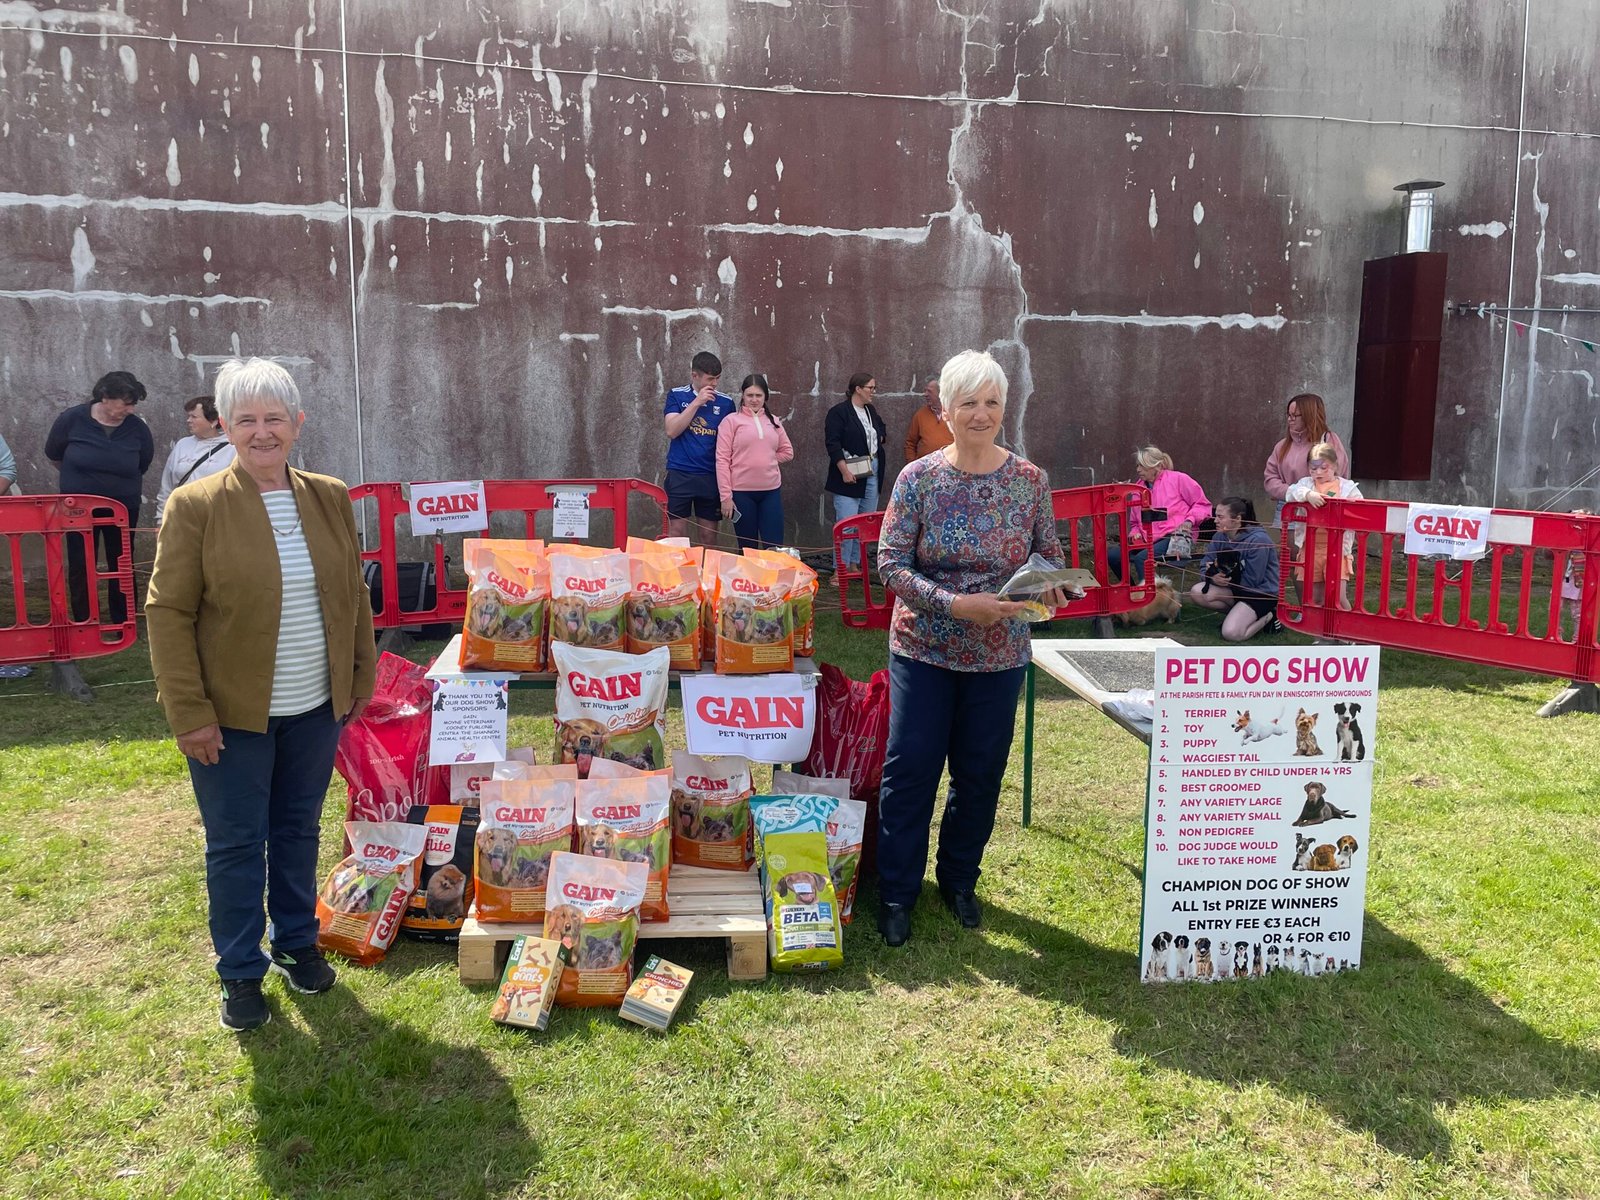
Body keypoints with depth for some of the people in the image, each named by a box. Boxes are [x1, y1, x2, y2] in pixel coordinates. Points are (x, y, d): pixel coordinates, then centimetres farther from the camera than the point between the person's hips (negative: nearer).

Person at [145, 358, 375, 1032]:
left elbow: (353, 593, 9)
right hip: (231, 712, -3)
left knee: (298, 831, 18)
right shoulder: (195, 506, -11)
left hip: (315, 709, 4)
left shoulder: (329, 498, 2)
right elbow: (168, 612, -10)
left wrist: (360, 678, 7)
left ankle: (297, 944, 36)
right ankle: (241, 972, 24)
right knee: (236, 845, 8)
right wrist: (189, 712, -14)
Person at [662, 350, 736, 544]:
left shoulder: (726, 402, 4)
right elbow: (672, 431, -10)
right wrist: (696, 402, -14)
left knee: (709, 536, 5)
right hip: (680, 474, -1)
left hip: (712, 476, 1)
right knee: (677, 533, 0)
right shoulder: (676, 396, 3)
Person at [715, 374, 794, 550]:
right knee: (748, 549, 5)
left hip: (771, 491, 3)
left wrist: (766, 460, 5)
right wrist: (726, 496, -12)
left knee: (774, 547, 0)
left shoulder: (773, 421, 11)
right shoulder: (731, 420, -2)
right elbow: (722, 459, -6)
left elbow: (787, 451, 20)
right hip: (742, 492, -3)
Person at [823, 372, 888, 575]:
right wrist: (845, 471, -21)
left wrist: (878, 438, 10)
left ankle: (855, 564, 18)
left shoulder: (871, 411, 15)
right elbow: (832, 443, -14)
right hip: (850, 475, -8)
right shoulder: (838, 412, -8)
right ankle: (841, 569, -6)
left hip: (872, 473, 8)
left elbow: (882, 430, 33)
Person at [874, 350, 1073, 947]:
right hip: (923, 649, -2)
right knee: (909, 768, 2)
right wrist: (957, 604, -23)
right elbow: (891, 563, -12)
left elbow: (1051, 557, 7)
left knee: (980, 772, 12)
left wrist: (1051, 585, -16)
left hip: (999, 653, 2)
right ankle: (896, 892, 18)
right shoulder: (918, 478, -8)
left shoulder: (1030, 481, -2)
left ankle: (959, 878, 34)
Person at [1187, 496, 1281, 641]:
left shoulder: (1258, 540, -24)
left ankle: (1269, 615, 4)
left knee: (1231, 633, -23)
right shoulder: (1219, 537, -3)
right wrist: (1213, 577, -25)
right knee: (1197, 593, -15)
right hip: (1237, 588, 7)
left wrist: (1224, 575, -15)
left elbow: (1251, 581, -21)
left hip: (1262, 593, -7)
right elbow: (1205, 568, -2)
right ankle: (1239, 612, 3)